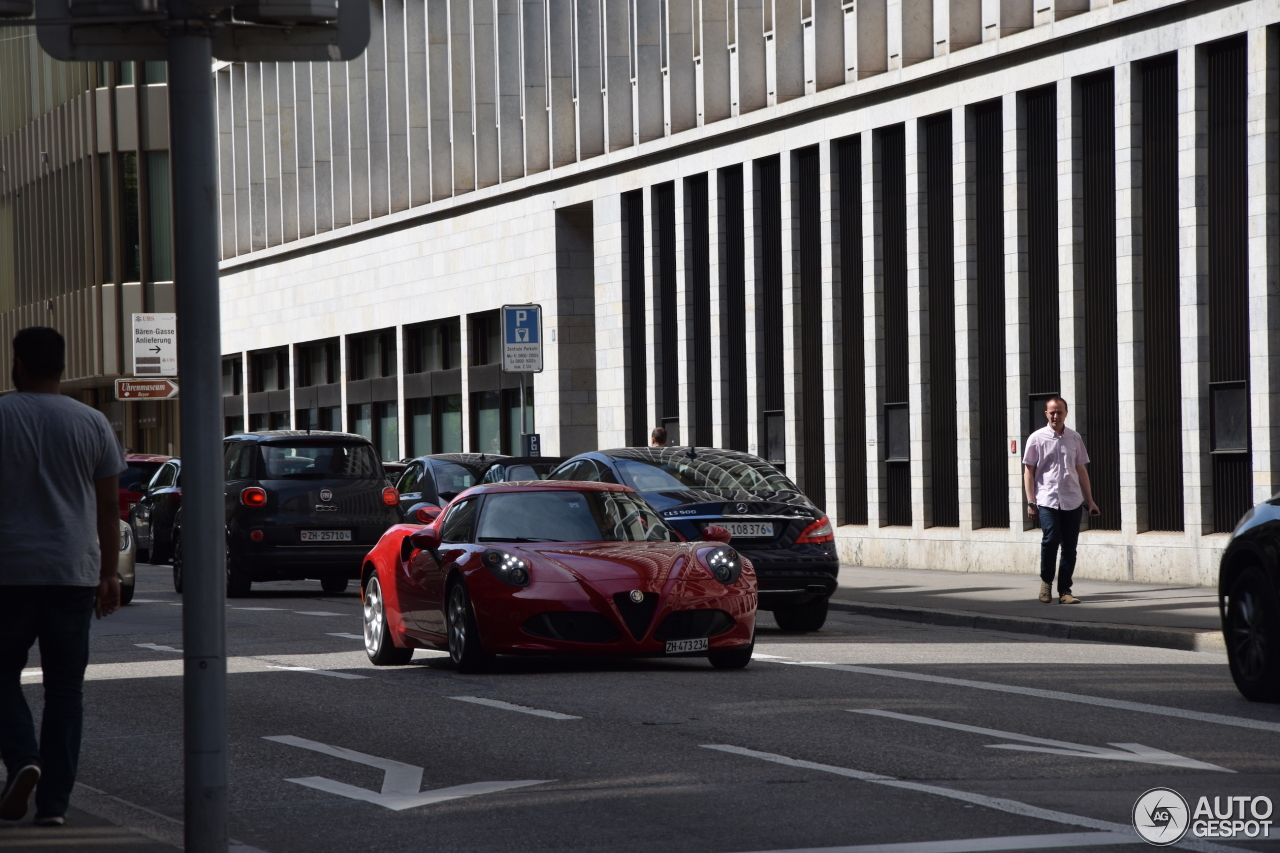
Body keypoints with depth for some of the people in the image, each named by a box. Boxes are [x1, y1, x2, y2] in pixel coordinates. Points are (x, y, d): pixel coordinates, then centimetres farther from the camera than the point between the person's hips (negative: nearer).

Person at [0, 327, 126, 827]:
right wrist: (109, 575, 11)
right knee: (65, 687, 6)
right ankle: (53, 804, 1)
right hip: (74, 574, 2)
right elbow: (109, 508, 5)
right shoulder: (92, 424, 4)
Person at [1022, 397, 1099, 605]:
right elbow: (1028, 471, 3)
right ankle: (1046, 580, 3)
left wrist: (1090, 500, 15)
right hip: (1047, 500, -3)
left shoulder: (1075, 438, 12)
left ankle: (1065, 591, 9)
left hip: (1072, 501, 3)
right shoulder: (1037, 438, 3)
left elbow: (1081, 470, 18)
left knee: (1069, 547, 1)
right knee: (1050, 539, -19)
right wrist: (1030, 501, -5)